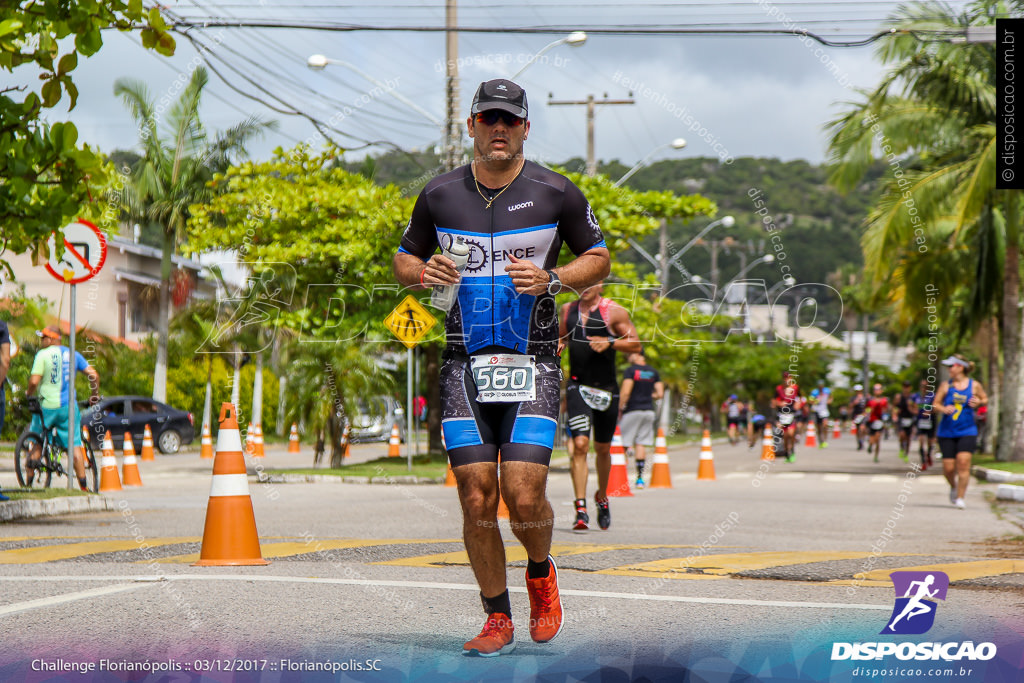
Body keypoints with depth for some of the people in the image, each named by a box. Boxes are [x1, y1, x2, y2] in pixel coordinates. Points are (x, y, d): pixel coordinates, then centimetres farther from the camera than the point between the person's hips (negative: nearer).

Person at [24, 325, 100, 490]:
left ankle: (28, 481, 10)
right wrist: (95, 396, 17)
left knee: (37, 444, 12)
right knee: (74, 446, 4)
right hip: (68, 406, 3)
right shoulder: (73, 354, 8)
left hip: (47, 405, -3)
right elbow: (93, 375, 4)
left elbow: (34, 381, -15)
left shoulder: (43, 355, -6)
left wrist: (28, 394, 4)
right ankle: (84, 487, -1)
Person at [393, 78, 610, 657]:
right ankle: (498, 618, 11)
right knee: (477, 497, -3)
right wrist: (424, 273, -5)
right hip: (465, 361, 2)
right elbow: (404, 260, 18)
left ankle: (541, 573, 21)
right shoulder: (440, 195, 7)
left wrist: (551, 279, -8)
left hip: (532, 360, -2)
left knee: (524, 495, -12)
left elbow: (599, 257, 11)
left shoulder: (556, 194, 1)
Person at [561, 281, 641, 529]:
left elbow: (635, 344, -3)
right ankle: (581, 509, -19)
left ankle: (602, 498, 38)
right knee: (580, 444, -17)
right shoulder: (568, 309, 8)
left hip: (607, 389, -1)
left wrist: (610, 342, -18)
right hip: (578, 386, 1)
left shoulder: (614, 312, -3)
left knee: (602, 449, 12)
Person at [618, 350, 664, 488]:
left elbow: (625, 392, -17)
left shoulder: (630, 371, -9)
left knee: (623, 444, 0)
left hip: (632, 410, -5)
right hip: (648, 410, 5)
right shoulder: (653, 372, 9)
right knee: (641, 444, 8)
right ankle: (640, 477, 5)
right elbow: (660, 394, 6)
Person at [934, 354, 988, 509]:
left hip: (967, 431, -1)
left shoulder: (974, 385, 2)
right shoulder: (946, 385, 4)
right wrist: (943, 409, -15)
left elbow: (985, 399, 16)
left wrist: (979, 402, -7)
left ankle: (960, 498, -8)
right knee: (948, 467, -2)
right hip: (947, 431, 1)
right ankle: (953, 487, 32)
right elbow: (936, 403, 7)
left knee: (963, 462, -17)